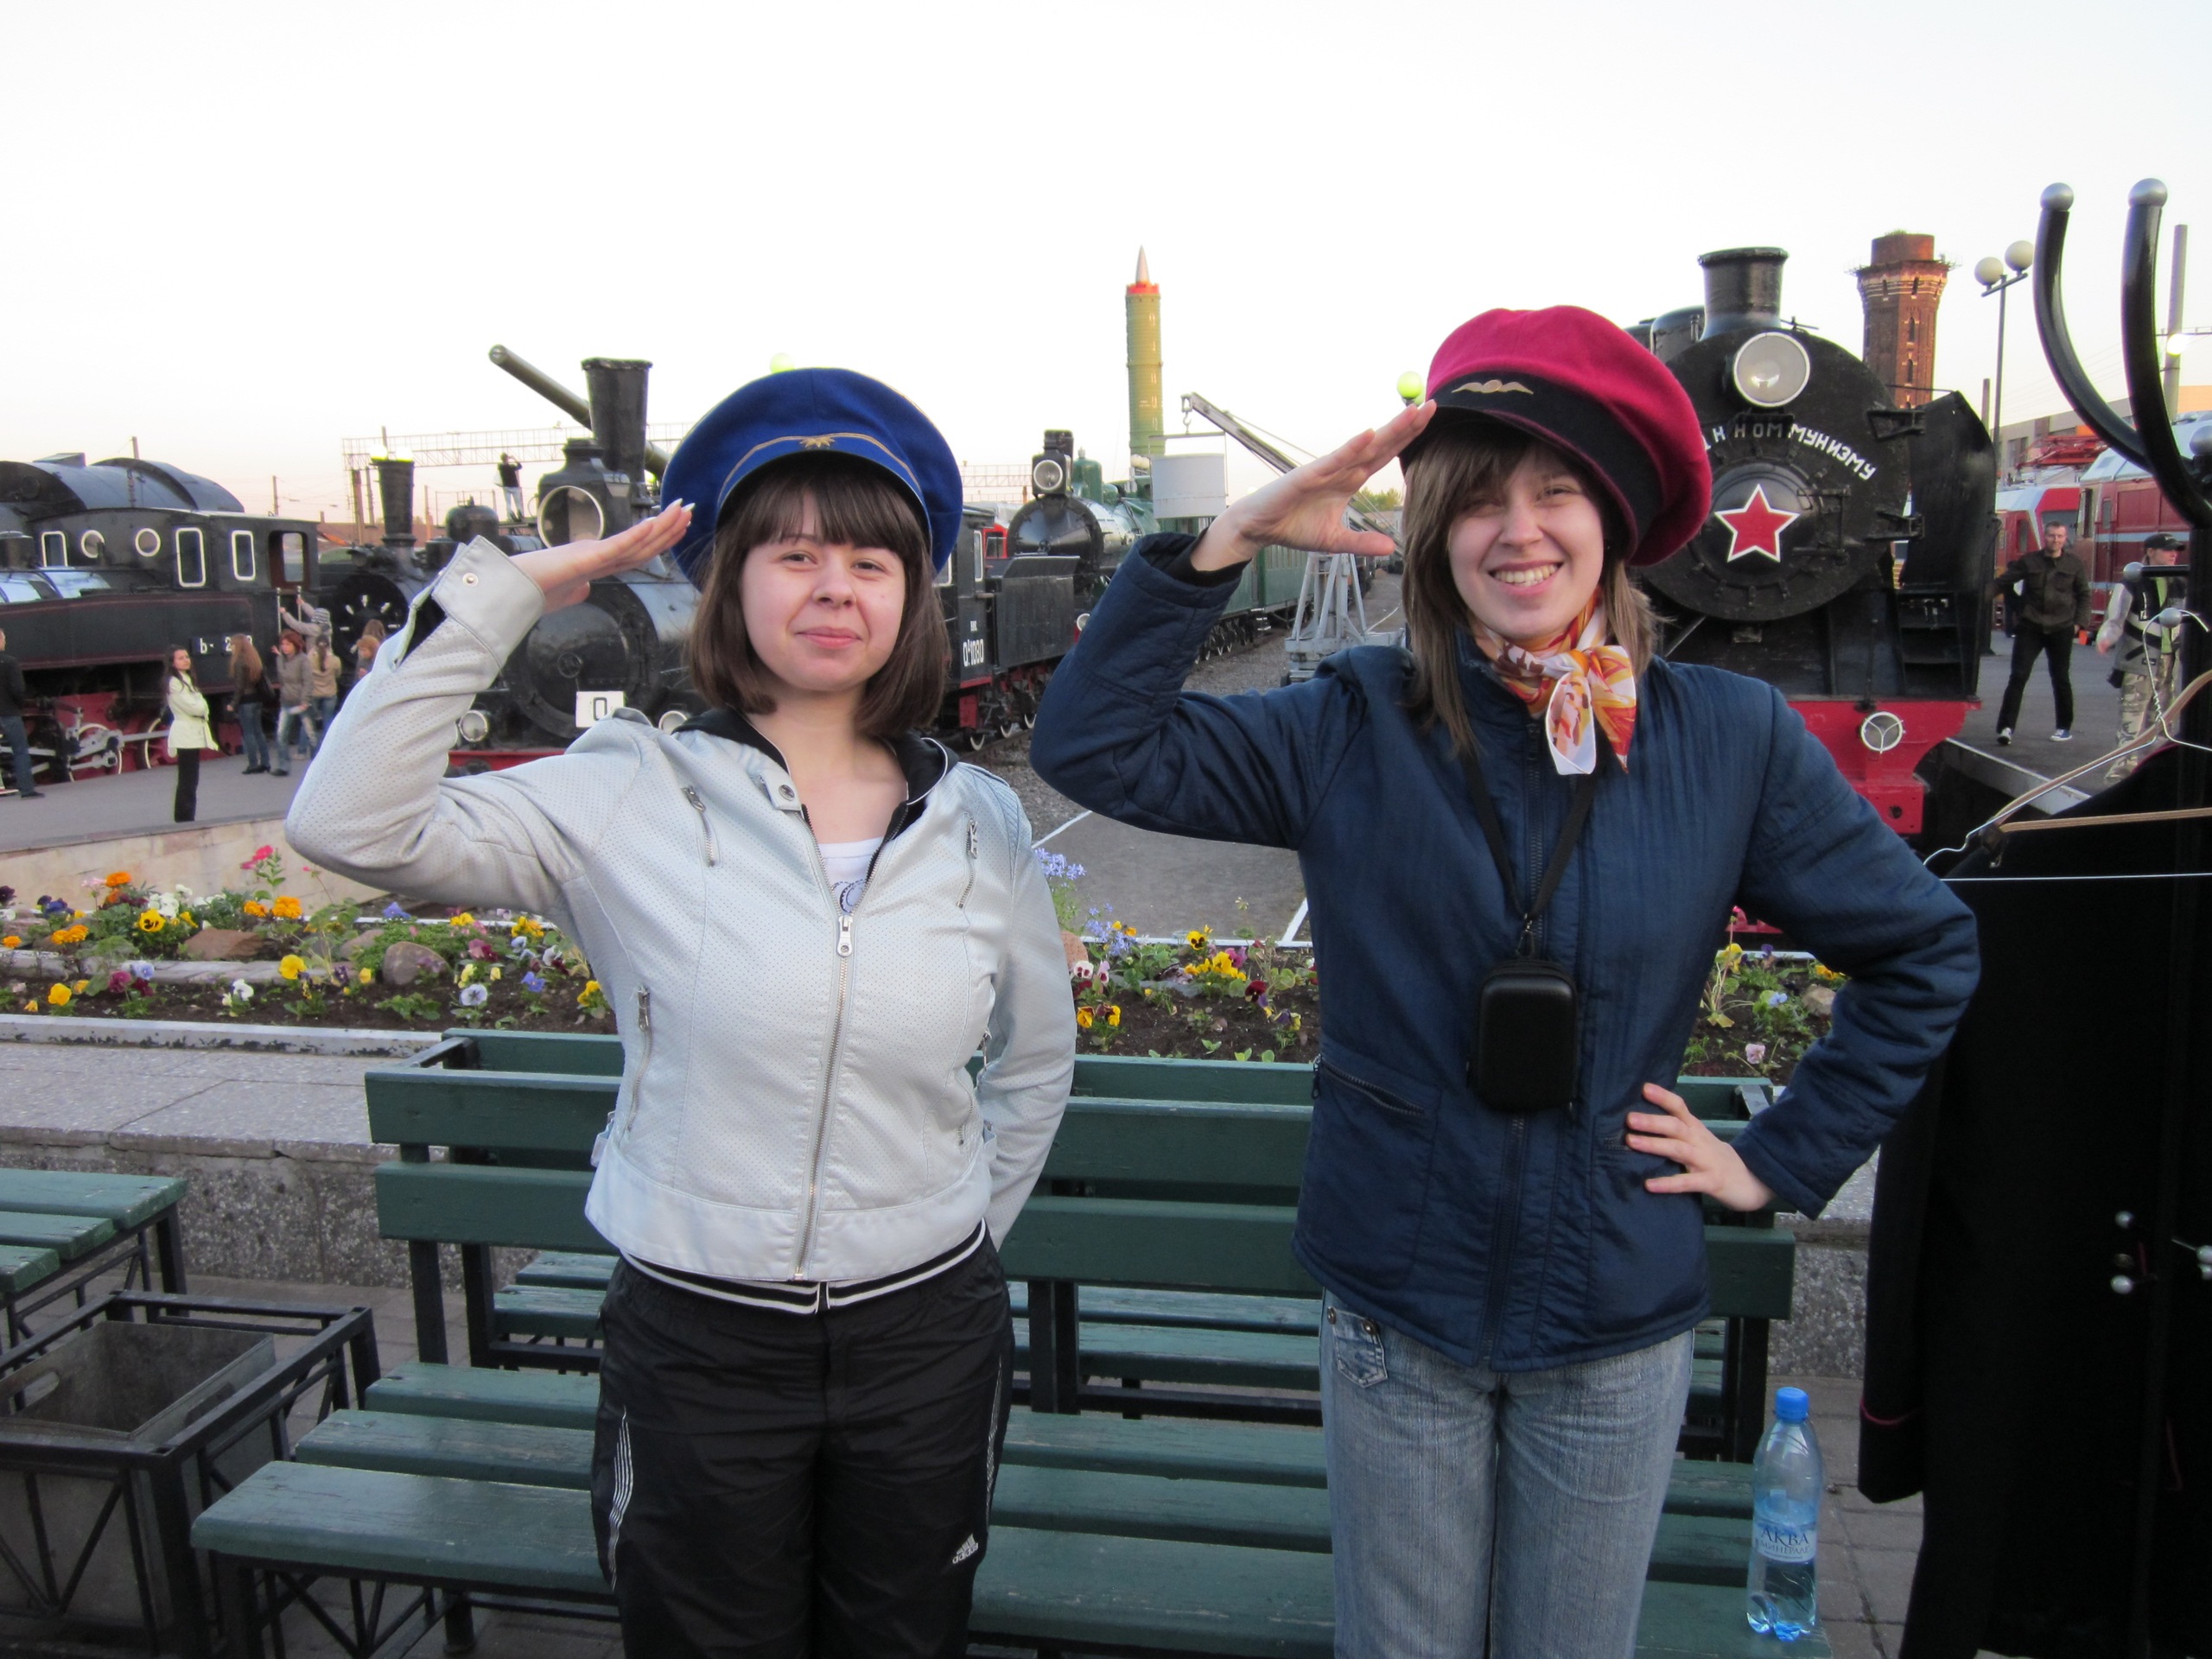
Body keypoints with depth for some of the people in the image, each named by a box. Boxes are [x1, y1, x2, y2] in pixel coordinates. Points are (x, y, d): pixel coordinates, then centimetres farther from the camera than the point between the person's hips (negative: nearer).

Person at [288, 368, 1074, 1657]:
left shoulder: (980, 823, -2)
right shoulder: (636, 797, -10)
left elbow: (1037, 1060, 12)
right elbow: (351, 823, -22)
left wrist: (965, 1235, 10)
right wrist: (504, 591, -20)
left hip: (926, 1340, 2)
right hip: (695, 1340, -2)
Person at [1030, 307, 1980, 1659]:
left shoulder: (1733, 737, -6)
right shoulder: (1355, 727, -7)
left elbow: (1925, 950, 6)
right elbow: (1094, 748, -16)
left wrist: (1784, 1159, 1)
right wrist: (1230, 538, -22)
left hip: (1617, 1328, 1)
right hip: (1396, 1316, 0)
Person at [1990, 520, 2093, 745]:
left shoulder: (2075, 564, 4)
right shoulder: (2028, 561, 3)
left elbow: (2084, 595, 9)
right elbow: (2002, 583, 3)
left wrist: (2079, 622, -1)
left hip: (2061, 629, 0)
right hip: (2030, 627, 0)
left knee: (2061, 679, 9)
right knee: (2018, 676, -8)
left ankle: (2065, 728, 20)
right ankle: (2006, 727, -10)